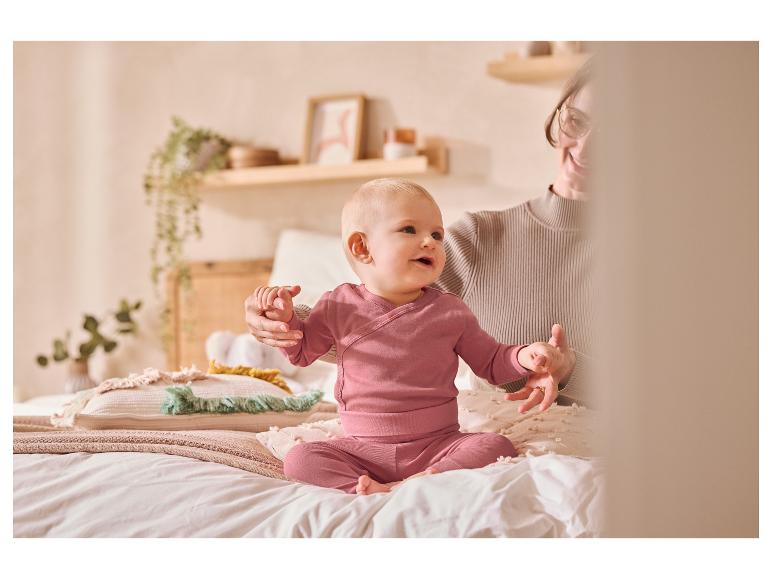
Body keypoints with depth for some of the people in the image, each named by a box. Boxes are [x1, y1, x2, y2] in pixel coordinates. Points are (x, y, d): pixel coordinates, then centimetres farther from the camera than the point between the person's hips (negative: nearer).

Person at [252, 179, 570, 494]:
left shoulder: (450, 312, 2)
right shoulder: (340, 306, 1)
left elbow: (491, 362, 10)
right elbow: (302, 351, 16)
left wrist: (523, 357, -12)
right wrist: (285, 317, -4)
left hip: (437, 446, 0)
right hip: (363, 450, 0)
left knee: (497, 446, -25)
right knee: (299, 458, -20)